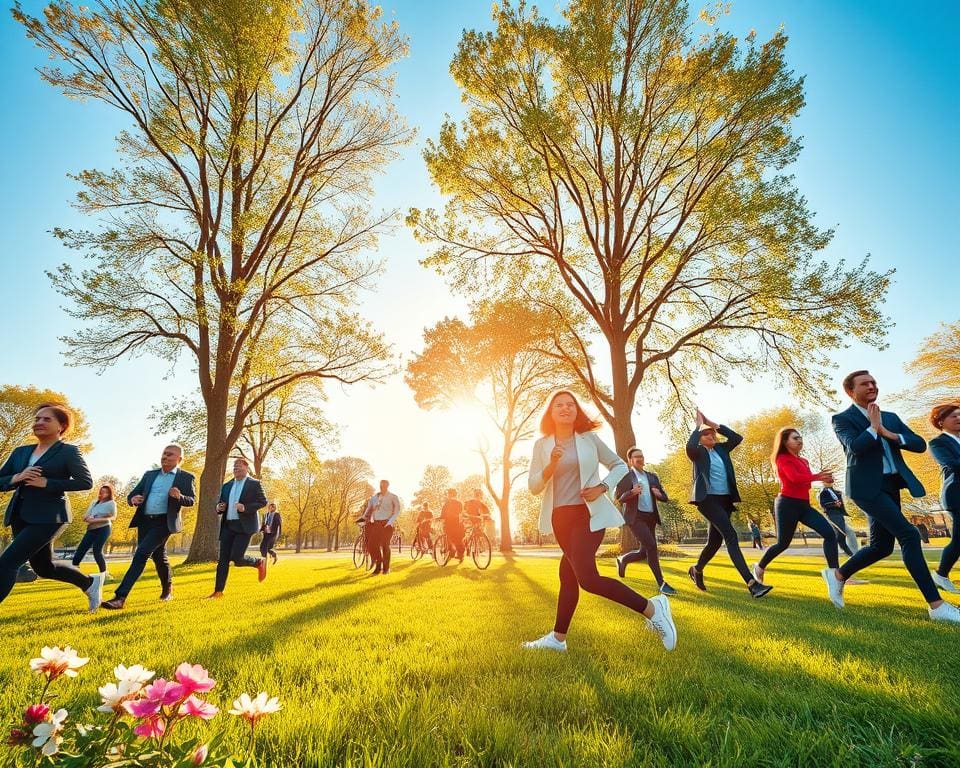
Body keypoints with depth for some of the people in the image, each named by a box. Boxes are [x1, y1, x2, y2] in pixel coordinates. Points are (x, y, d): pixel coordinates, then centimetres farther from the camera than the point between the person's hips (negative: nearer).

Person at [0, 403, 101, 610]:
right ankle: (90, 582, 35)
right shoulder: (20, 452, 12)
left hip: (48, 516, -7)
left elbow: (86, 482, -12)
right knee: (44, 567, 15)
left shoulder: (68, 451, -6)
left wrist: (46, 483, -18)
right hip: (19, 515, 7)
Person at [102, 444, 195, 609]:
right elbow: (132, 494, 12)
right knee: (158, 556, 16)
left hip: (164, 522, -6)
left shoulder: (186, 477, -1)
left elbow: (191, 501, -1)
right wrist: (133, 500, -12)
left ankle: (120, 597, -17)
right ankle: (167, 588, 37)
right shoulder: (149, 474, 13)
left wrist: (179, 496, -22)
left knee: (141, 553, -19)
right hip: (145, 521, 6)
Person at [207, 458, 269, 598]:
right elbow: (220, 504, 22)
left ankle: (260, 562, 14)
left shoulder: (254, 484, -1)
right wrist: (219, 508, -2)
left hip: (244, 526, -6)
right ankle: (218, 591, 11)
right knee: (223, 559, 3)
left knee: (236, 558, -12)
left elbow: (263, 502, -6)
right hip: (228, 526, 6)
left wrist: (246, 507, -20)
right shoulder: (226, 486, 16)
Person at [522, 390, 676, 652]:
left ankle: (651, 608, -2)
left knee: (586, 577, -17)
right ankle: (558, 638, 29)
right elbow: (533, 487, 0)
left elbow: (620, 466, 9)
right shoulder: (541, 445, 3)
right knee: (568, 574, 13)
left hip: (588, 513, -4)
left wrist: (602, 487, -9)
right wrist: (551, 466, -18)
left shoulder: (589, 438, -1)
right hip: (560, 516, 4)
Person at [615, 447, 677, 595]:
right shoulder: (625, 476, -2)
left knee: (644, 552, 7)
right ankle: (661, 583, -10)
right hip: (635, 517, -6)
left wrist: (658, 494, -9)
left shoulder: (652, 476, 14)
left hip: (650, 517, 6)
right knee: (651, 546, -20)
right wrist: (632, 492, -26)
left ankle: (622, 560, 36)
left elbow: (665, 497, 15)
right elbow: (619, 498, -7)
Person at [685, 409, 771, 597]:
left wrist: (715, 424, 2)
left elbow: (737, 438, 3)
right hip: (707, 499, -7)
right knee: (731, 536, -18)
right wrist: (698, 425, -13)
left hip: (725, 499, 7)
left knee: (715, 540, 12)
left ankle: (696, 570, 34)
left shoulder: (721, 449, 15)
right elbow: (689, 446, -25)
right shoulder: (698, 452, -2)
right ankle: (751, 583, -22)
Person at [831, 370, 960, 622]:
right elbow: (855, 447, -21)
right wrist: (873, 426, -10)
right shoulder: (843, 419, -4)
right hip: (867, 487, -7)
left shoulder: (890, 418, 16)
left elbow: (920, 444, 6)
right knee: (909, 536, -16)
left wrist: (890, 435, -9)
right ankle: (936, 605, -10)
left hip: (890, 486, 7)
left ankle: (839, 576, 27)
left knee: (881, 547, 9)